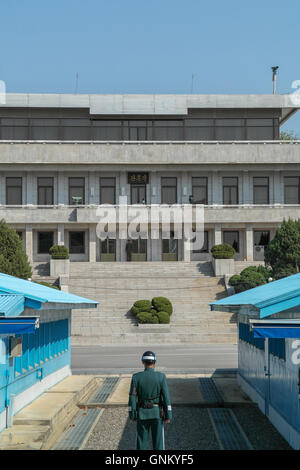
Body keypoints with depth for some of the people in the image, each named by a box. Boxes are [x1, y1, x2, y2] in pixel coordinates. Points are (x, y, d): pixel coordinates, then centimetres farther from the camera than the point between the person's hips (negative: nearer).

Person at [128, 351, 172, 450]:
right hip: (157, 413, -1)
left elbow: (132, 398, -8)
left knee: (141, 442, 10)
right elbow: (166, 397, -11)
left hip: (142, 414, 1)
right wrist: (168, 416, -4)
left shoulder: (136, 377, -9)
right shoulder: (161, 377, -11)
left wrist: (132, 416, 0)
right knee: (158, 442, 7)